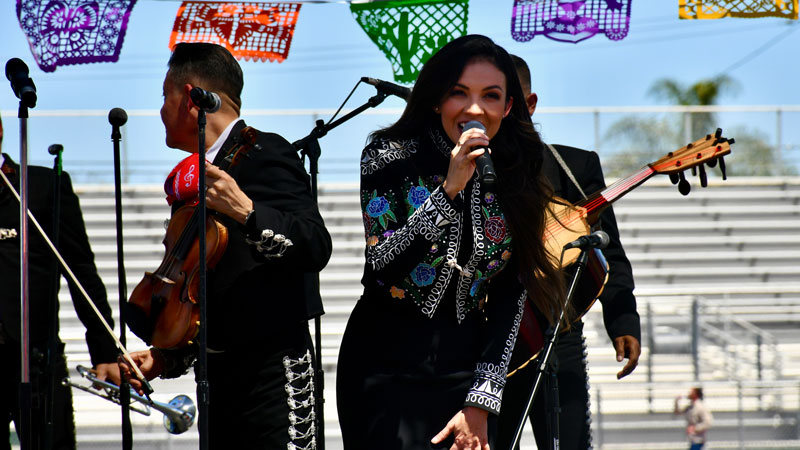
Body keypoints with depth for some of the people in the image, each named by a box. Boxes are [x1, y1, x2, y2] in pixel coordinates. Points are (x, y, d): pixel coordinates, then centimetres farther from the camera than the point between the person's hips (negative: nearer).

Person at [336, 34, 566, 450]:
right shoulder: (391, 157, -5)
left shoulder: (516, 182, 3)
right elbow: (384, 267, -16)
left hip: (467, 372, 3)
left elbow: (511, 301, 2)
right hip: (389, 370, -3)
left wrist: (480, 403, -4)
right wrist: (449, 189, -24)